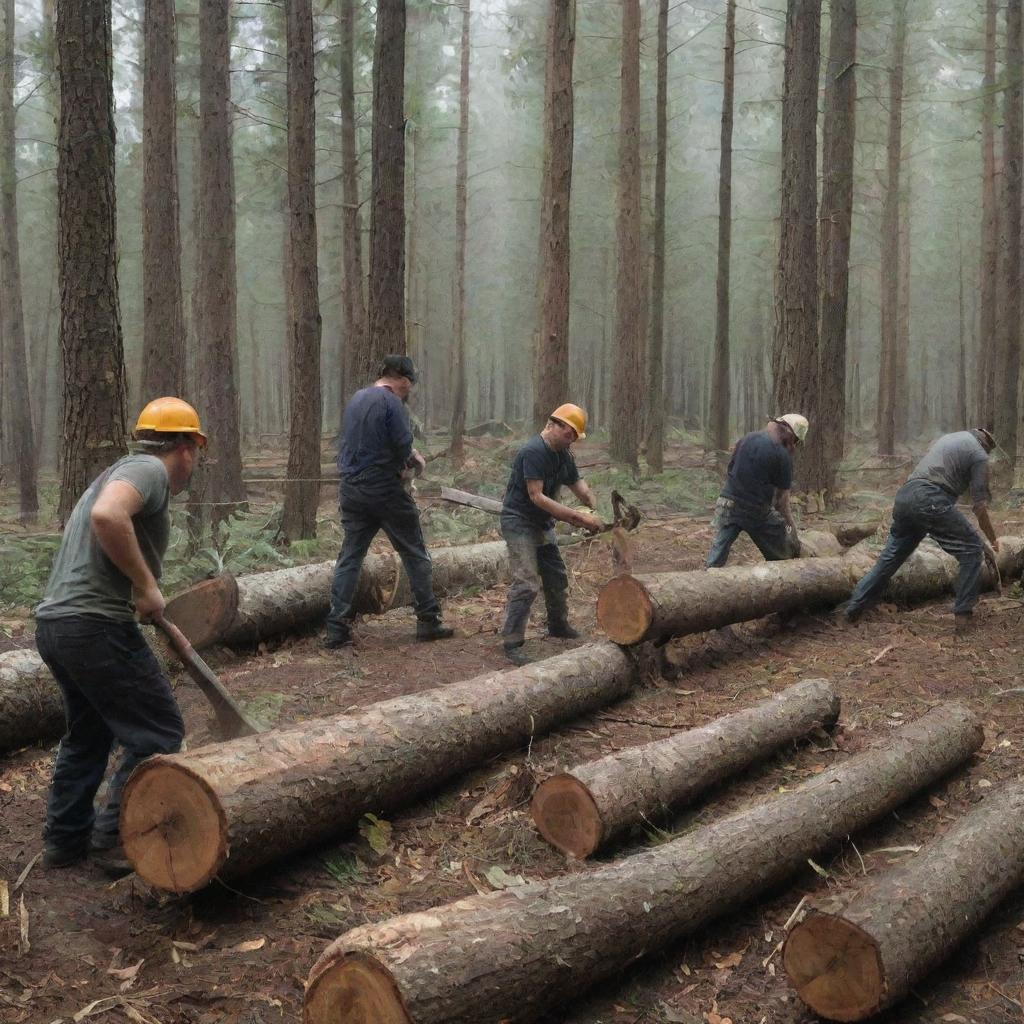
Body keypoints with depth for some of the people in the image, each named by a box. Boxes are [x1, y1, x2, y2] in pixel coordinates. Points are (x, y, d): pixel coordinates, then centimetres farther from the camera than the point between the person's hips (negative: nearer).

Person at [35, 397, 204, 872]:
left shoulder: (117, 471, 22)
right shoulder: (149, 469, -8)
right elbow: (107, 517, -30)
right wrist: (148, 586, -21)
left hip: (53, 621, 10)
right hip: (96, 625, -10)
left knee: (88, 730, 25)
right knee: (159, 731, 2)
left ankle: (64, 838, 31)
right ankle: (116, 838, 6)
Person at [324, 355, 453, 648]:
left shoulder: (355, 399, 12)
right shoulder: (392, 402, -13)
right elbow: (403, 446, -16)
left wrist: (410, 454, 14)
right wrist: (412, 458, 7)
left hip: (352, 490, 7)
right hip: (386, 490, -6)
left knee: (349, 558, 7)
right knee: (415, 555, 7)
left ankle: (336, 629, 2)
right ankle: (428, 621, 13)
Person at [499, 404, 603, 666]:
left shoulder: (563, 455, 5)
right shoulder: (533, 452, -24)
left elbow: (580, 488, 10)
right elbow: (537, 497, -27)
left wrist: (595, 515, -9)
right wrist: (578, 517, -27)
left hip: (543, 524, 9)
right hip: (519, 524, -9)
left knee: (557, 577, 17)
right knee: (527, 583, -17)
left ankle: (558, 625, 38)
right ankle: (511, 643, -13)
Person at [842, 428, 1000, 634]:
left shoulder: (949, 438, 30)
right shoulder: (979, 454, 8)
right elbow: (980, 505, 3)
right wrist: (992, 540, 16)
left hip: (903, 496, 7)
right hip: (931, 501, -7)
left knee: (890, 556, 18)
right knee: (971, 551, 4)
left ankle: (854, 607, 20)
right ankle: (962, 616, 2)